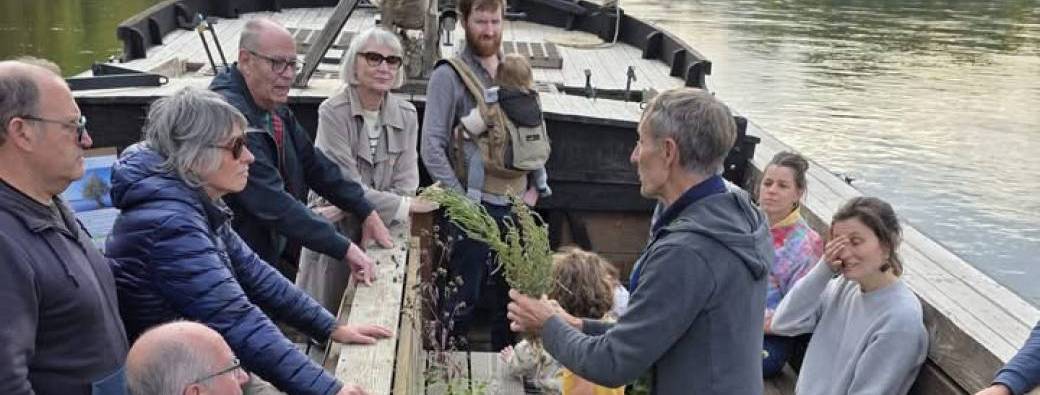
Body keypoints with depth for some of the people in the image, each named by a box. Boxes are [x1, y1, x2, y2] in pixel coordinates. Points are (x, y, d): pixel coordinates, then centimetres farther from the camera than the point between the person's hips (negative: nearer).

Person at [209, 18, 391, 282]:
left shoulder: (274, 106, 4)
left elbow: (313, 163, 10)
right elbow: (272, 202, -29)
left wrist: (367, 212, 3)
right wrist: (344, 248, -27)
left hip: (278, 246, 8)